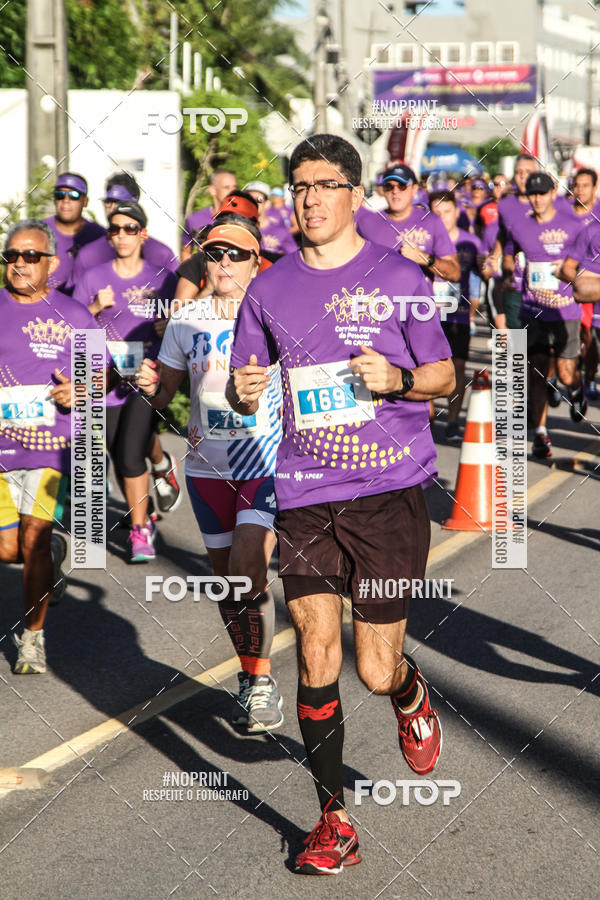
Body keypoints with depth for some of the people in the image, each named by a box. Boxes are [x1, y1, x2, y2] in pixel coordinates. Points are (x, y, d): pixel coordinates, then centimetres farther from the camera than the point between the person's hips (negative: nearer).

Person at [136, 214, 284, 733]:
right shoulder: (186, 322, 5)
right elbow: (164, 395, 12)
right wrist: (150, 387, -10)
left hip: (268, 462, -4)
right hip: (207, 467, 4)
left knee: (247, 569, -19)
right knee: (227, 578, 10)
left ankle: (261, 681, -3)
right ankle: (251, 677, 29)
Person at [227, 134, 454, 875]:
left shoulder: (399, 278, 1)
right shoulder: (269, 289, 9)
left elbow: (444, 375, 6)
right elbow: (244, 389, 16)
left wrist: (398, 377, -15)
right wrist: (243, 392, -8)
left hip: (391, 491, -2)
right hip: (305, 495, 2)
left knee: (375, 670, 0)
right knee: (316, 657, -6)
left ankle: (410, 692, 38)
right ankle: (332, 816, 8)